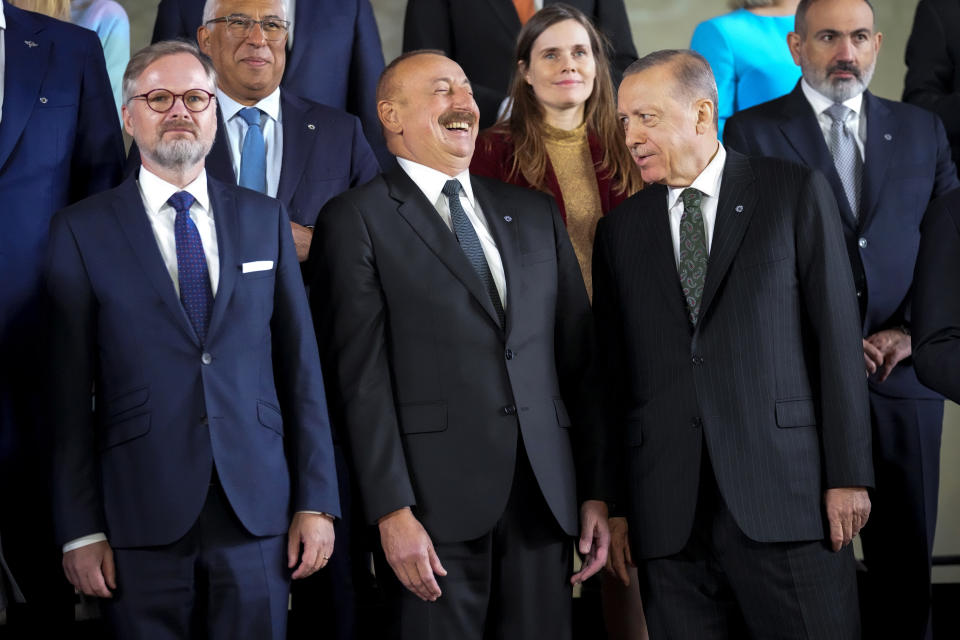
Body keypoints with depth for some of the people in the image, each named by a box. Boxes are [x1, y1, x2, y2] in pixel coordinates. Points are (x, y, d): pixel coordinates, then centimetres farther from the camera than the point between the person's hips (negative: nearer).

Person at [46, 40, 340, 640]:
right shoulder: (82, 230, 2)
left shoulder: (265, 218, 10)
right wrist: (81, 531, -4)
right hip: (142, 521, -2)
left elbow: (300, 364, 8)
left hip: (258, 513, 2)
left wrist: (317, 501, 3)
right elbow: (70, 392, 0)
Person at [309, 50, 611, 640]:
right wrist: (392, 511, -13)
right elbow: (362, 376, -6)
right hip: (436, 503, -4)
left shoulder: (535, 214, 17)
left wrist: (596, 491, 10)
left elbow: (578, 357, 15)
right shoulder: (356, 219, 1)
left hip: (544, 499, 4)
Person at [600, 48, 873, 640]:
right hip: (669, 517, 3)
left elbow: (837, 336, 0)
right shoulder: (621, 230, 13)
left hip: (786, 497, -2)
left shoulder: (796, 192, 4)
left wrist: (849, 475, -5)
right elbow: (614, 375, 12)